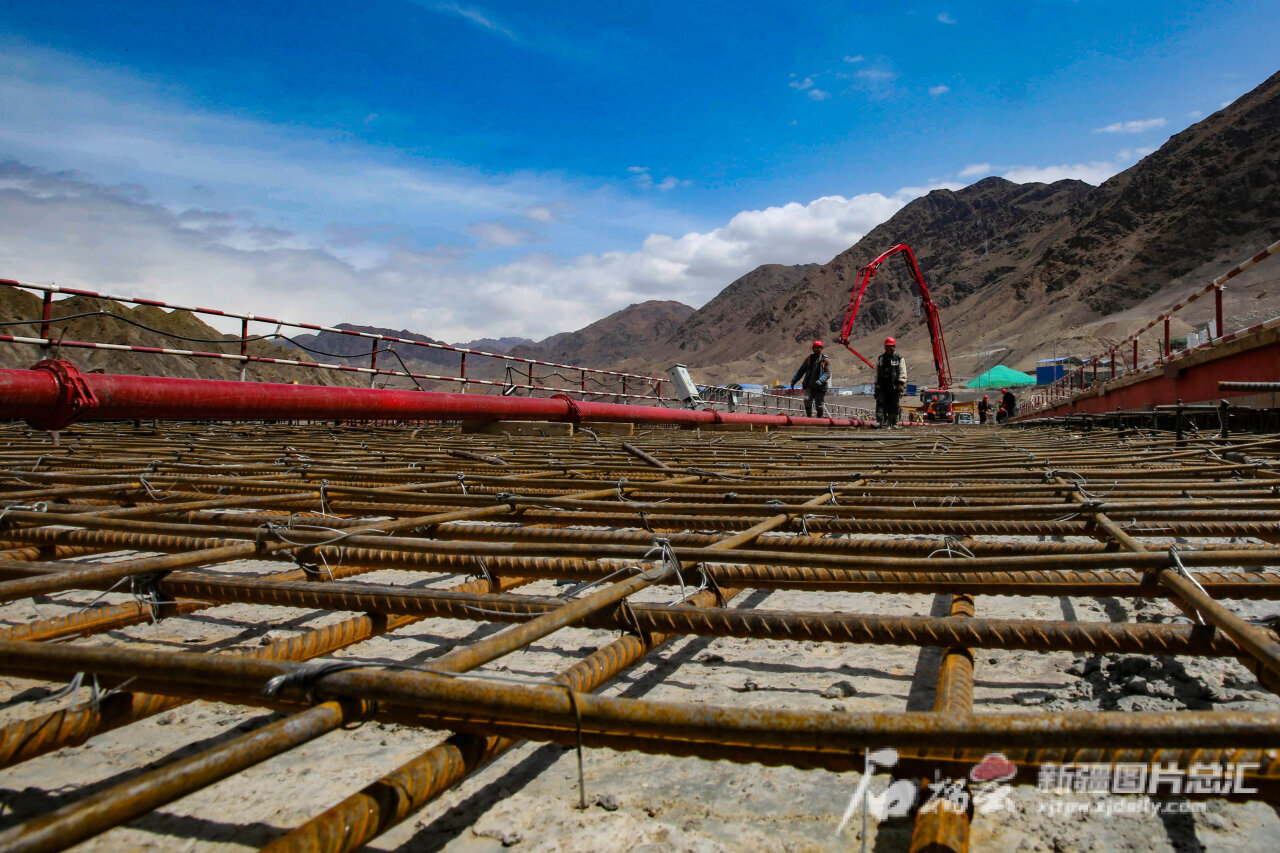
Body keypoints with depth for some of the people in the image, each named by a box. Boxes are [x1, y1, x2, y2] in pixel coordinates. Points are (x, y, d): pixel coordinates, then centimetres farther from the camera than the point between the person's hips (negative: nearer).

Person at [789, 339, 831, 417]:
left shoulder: (825, 361, 1)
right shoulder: (809, 358, 10)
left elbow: (827, 373, -9)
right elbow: (801, 370, 14)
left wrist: (820, 380, -28)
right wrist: (794, 380, 5)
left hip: (819, 387, -2)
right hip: (809, 386, 2)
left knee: (819, 406, 2)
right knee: (807, 399, -22)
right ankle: (809, 416, -9)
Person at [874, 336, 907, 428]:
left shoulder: (899, 359, 4)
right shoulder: (880, 358, 15)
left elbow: (903, 374, -2)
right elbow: (877, 373, 19)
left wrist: (901, 386, -12)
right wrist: (876, 386, 15)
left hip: (894, 387, -2)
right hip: (882, 387, 2)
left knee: (893, 407, 2)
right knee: (880, 404, -11)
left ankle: (893, 424, 11)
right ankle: (881, 421, -13)